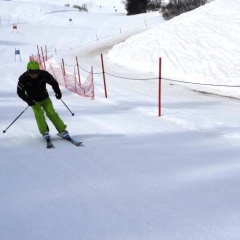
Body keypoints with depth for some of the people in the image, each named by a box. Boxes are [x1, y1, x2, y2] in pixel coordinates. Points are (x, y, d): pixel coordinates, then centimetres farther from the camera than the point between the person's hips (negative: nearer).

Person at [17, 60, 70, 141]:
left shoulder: (44, 74, -21)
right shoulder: (23, 79, -24)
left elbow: (53, 82, -6)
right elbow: (20, 92, -17)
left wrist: (58, 92, -21)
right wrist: (28, 100, -32)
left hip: (45, 98, 0)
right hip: (34, 101, 0)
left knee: (51, 113, -12)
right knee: (39, 113, -22)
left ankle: (62, 130, -9)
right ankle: (44, 132, -14)